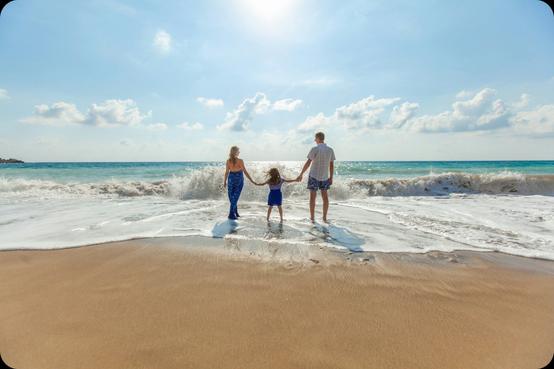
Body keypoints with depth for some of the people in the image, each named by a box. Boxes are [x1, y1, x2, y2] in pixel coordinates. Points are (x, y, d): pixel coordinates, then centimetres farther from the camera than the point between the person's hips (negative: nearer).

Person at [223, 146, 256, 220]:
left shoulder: (228, 161, -6)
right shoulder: (240, 161, -15)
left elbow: (227, 172, -1)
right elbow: (245, 172, -14)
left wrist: (225, 181, 10)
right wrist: (252, 181, -9)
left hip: (231, 178, 3)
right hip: (239, 179, -3)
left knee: (232, 196, 15)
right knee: (235, 197, 4)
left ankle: (235, 212, 24)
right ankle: (231, 214, 3)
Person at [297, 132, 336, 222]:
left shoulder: (314, 149, -13)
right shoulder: (330, 150, 1)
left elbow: (308, 163, -14)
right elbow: (332, 165, 3)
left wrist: (301, 174, -7)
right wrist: (331, 177, 11)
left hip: (314, 176, -4)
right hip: (325, 177, 4)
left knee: (312, 196, 4)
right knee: (325, 196, 11)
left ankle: (312, 217, 9)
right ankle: (325, 217, 14)